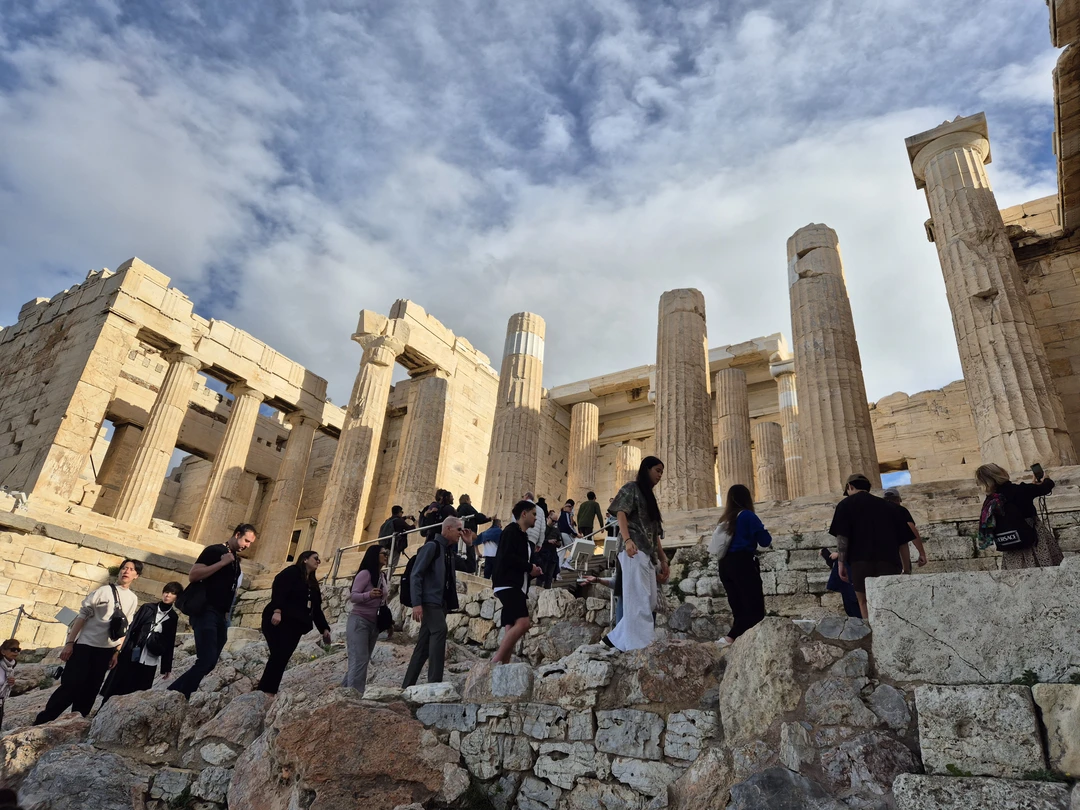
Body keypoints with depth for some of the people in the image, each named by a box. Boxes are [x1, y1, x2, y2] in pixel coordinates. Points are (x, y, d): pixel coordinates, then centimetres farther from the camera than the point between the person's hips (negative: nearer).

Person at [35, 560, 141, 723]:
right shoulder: (103, 590, -6)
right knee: (71, 685, -7)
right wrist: (69, 642, -11)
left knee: (89, 690, 7)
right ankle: (41, 722, 5)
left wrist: (117, 651, 6)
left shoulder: (133, 599, 5)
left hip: (107, 650, 4)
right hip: (85, 644, -4)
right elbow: (82, 615, -6)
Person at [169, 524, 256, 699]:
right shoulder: (214, 550, -5)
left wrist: (226, 614, 15)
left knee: (210, 663, 6)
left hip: (220, 616, 8)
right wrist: (222, 563, -18)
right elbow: (192, 576, -16)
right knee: (206, 660, -19)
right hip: (206, 612, -8)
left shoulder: (236, 560, 18)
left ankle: (175, 694, 16)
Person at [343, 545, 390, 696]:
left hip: (374, 623, 8)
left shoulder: (382, 576, 13)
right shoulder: (365, 573, -9)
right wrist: (369, 595, -33)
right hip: (359, 621, -7)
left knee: (363, 661, 5)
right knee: (359, 660, -13)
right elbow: (352, 596, -15)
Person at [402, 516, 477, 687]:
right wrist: (417, 603, -21)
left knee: (424, 645, 8)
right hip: (430, 601, -9)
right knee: (439, 629, -27)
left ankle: (407, 686, 14)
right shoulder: (432, 546, -6)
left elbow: (470, 568, 23)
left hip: (442, 602, 9)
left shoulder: (450, 552, 19)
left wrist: (469, 545, 10)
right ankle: (434, 682, -29)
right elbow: (416, 575, -12)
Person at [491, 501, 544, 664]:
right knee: (523, 623, -21)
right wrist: (529, 567, -12)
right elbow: (506, 557, -20)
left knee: (512, 629, 5)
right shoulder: (511, 531, -7)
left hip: (517, 587, 10)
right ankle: (496, 660, -17)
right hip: (508, 585, -10)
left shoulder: (523, 537, 22)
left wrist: (533, 570, 5)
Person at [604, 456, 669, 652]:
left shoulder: (650, 496, 27)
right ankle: (639, 646, -13)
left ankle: (617, 638, 9)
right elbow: (621, 514, -10)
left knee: (649, 601, 3)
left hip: (648, 553, 9)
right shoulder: (631, 488, 5)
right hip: (634, 550, -9)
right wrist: (627, 540, -27)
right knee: (639, 599, -13)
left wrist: (663, 560, 19)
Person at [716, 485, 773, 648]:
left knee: (738, 609, 8)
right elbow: (765, 541, -4)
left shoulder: (725, 519, 14)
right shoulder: (748, 515, -4)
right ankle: (730, 638, -21)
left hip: (725, 565, 7)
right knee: (755, 608, -7)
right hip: (743, 564, -7)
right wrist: (764, 531, 16)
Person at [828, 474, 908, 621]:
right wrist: (905, 567, 22)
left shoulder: (846, 504, 7)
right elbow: (902, 539, 17)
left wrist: (841, 563, -2)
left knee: (864, 602, 4)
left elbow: (842, 536, -5)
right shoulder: (887, 505, 19)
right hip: (889, 561, 3)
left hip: (861, 561, -3)